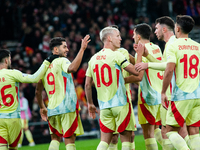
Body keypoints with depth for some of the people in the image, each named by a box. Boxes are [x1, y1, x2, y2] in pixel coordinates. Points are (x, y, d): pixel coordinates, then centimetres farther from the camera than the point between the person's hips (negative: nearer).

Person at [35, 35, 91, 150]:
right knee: (70, 140, -5)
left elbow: (38, 91, 20)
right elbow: (72, 68, -30)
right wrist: (82, 49, -27)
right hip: (67, 107, -6)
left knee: (55, 139, 15)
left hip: (52, 109, 6)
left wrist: (42, 107, 32)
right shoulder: (62, 61, -5)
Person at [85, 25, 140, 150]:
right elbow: (136, 72, -9)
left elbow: (87, 85, 12)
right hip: (120, 103, -5)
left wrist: (90, 104, 21)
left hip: (104, 105, 5)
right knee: (126, 137, 2)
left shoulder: (93, 58, 10)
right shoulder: (116, 55, -8)